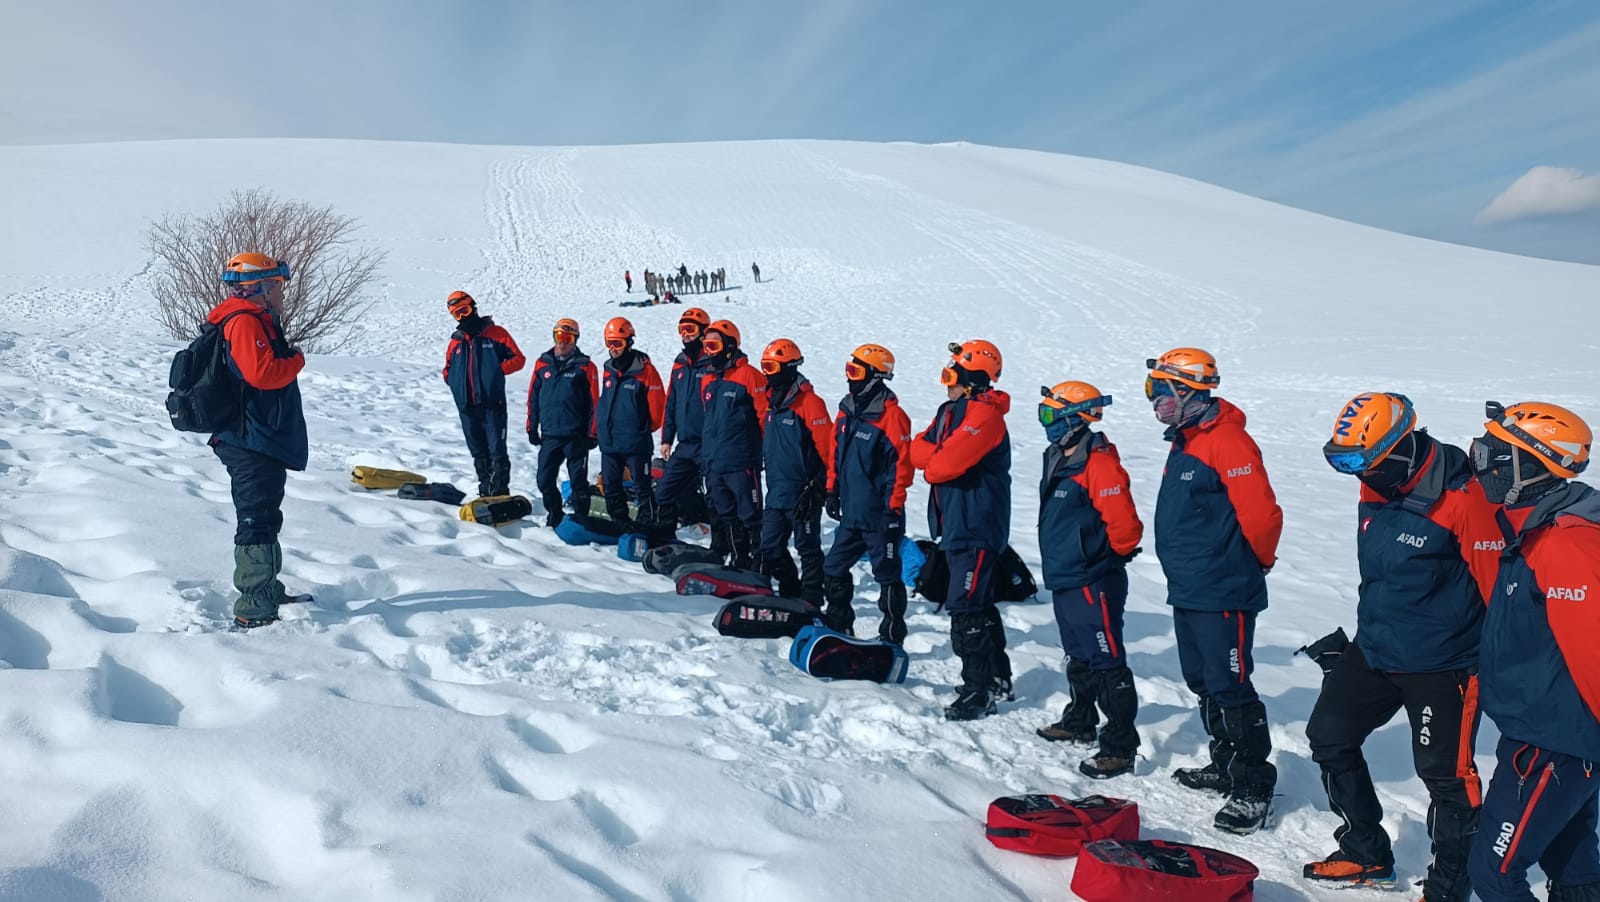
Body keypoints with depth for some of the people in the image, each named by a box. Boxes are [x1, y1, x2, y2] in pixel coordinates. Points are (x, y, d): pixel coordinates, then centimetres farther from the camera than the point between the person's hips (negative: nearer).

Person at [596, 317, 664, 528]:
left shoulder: (644, 368, -9)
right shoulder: (608, 370, 11)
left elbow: (657, 403, -8)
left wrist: (646, 428, 1)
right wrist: (598, 429, 16)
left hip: (635, 441, -7)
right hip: (609, 441, 7)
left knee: (642, 486, -1)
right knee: (610, 486, 12)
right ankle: (620, 523, 23)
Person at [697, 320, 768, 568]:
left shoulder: (748, 375, -9)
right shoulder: (707, 378, 14)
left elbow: (766, 415, -9)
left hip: (741, 463, -8)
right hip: (713, 464, 8)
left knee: (750, 516, -2)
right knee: (727, 517, 15)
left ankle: (759, 562, 6)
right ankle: (738, 560, 26)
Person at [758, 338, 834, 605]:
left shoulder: (809, 402, -13)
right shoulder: (771, 401, 12)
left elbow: (827, 448, -15)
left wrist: (819, 487, -16)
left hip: (802, 495, -8)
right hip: (776, 493, 8)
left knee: (808, 550, 3)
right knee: (770, 550, 11)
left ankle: (811, 600, 13)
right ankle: (790, 593, 25)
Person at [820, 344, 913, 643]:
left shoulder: (892, 416, -14)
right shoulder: (848, 410, 9)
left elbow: (903, 464, -16)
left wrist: (893, 508, -17)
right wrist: (832, 491, 16)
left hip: (879, 515, -8)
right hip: (851, 512, 8)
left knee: (887, 575, 3)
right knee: (833, 569, 14)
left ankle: (892, 635, 14)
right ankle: (838, 624, 30)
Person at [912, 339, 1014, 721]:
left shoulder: (985, 415, -17)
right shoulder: (951, 410, 14)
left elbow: (944, 466, -24)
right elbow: (919, 449, 7)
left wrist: (932, 464, -4)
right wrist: (940, 457, -12)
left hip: (977, 527, -10)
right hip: (956, 523, 10)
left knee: (966, 608, -9)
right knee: (979, 604, 18)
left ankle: (978, 691, -2)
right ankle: (998, 678, 30)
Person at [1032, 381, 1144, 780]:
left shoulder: (1099, 463, -20)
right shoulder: (1059, 458, 10)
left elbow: (1124, 525, -23)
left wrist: (1109, 555, -7)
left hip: (1092, 583, -10)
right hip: (1064, 579, 10)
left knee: (1107, 664, -4)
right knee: (1078, 658, 23)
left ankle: (1120, 747, 3)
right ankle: (1080, 722, 39)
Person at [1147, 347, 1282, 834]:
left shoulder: (1227, 441, -17)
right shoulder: (1184, 442, 14)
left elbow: (1261, 515, -21)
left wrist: (1258, 561, -6)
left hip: (1222, 595, -10)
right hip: (1186, 591, 10)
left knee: (1231, 689, -5)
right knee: (1204, 684, 18)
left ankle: (1254, 788, 6)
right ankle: (1225, 767, 32)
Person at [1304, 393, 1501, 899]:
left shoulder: (1461, 499, -21)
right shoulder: (1377, 490, 3)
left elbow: (1499, 583, -18)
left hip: (1440, 665, -8)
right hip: (1373, 652, 8)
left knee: (1446, 775, 2)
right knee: (1329, 736, 13)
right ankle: (1366, 855, 28)